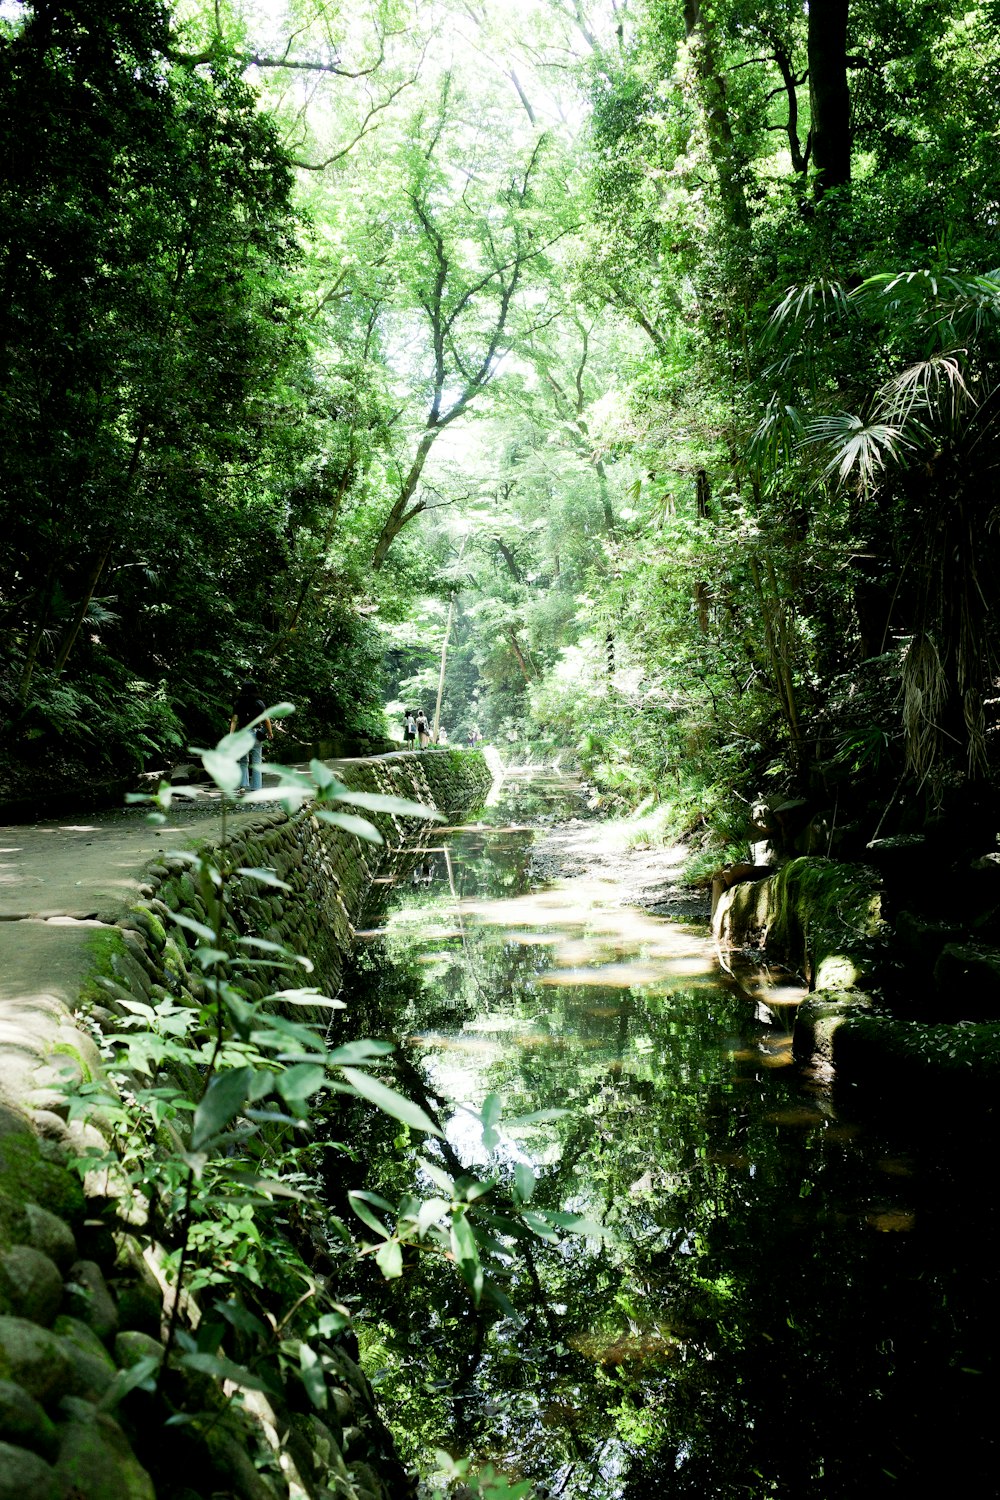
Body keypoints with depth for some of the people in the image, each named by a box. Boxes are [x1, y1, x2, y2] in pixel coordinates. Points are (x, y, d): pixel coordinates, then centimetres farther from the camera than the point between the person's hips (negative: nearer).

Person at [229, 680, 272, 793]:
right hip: (256, 734, -1)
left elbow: (234, 720, -3)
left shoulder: (238, 703, 3)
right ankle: (256, 788, 0)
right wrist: (270, 733, 11)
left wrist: (231, 735, -6)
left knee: (243, 762, 13)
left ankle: (243, 785, -1)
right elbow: (266, 720, -2)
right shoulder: (259, 703, -1)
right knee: (256, 763, 3)